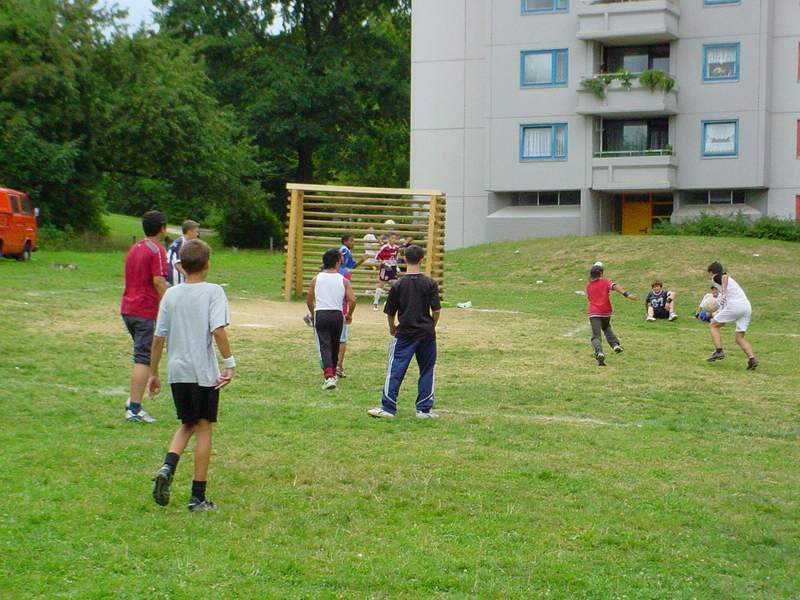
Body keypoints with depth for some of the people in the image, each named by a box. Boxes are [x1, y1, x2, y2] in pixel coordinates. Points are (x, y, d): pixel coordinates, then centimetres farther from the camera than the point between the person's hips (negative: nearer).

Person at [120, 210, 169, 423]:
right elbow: (158, 281, -19)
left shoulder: (134, 248, 16)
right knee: (144, 359, -7)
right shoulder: (156, 250, -10)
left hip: (127, 309, 9)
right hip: (147, 311, -9)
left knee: (142, 356, 21)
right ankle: (134, 409, -10)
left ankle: (133, 400, 18)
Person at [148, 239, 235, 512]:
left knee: (187, 424, 20)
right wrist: (230, 363, -12)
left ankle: (167, 468, -7)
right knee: (203, 429, 6)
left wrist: (153, 373, 14)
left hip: (177, 372, 4)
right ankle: (198, 497, 7)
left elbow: (158, 337, 6)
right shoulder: (213, 292, -6)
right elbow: (218, 330, -19)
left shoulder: (171, 294, 6)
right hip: (204, 372, -4)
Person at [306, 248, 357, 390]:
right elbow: (352, 300, -8)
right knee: (335, 345, 18)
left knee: (324, 346, -4)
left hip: (320, 314, -1)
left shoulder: (316, 279, 3)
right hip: (337, 315, 1)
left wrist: (313, 313, 26)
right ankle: (333, 373, 33)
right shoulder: (343, 280, 0)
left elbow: (309, 300, 8)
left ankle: (329, 376, -20)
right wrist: (349, 315, 10)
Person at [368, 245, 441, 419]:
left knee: (395, 370, 2)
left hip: (404, 334, -1)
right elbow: (436, 310, -5)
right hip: (426, 334, 1)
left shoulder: (398, 285, -5)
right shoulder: (430, 283, -5)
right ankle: (424, 409, 10)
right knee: (427, 370, 10)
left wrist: (392, 327, 22)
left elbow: (390, 312, 2)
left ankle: (388, 408, -1)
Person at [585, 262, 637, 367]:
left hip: (594, 313, 0)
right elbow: (615, 287, -21)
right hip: (606, 312, 0)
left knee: (596, 336, -7)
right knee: (606, 328, 31)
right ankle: (616, 344, 16)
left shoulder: (588, 285, 9)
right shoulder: (606, 282, 0)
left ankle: (599, 352, -32)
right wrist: (626, 294, -35)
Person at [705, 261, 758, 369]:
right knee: (739, 337, 10)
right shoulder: (729, 280, 34)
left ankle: (719, 351, -6)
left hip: (735, 305, -8)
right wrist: (717, 313, 46)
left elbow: (725, 276, -19)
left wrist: (723, 293, -25)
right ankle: (752, 358, -10)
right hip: (747, 307, 8)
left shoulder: (717, 278, 8)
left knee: (713, 325, 9)